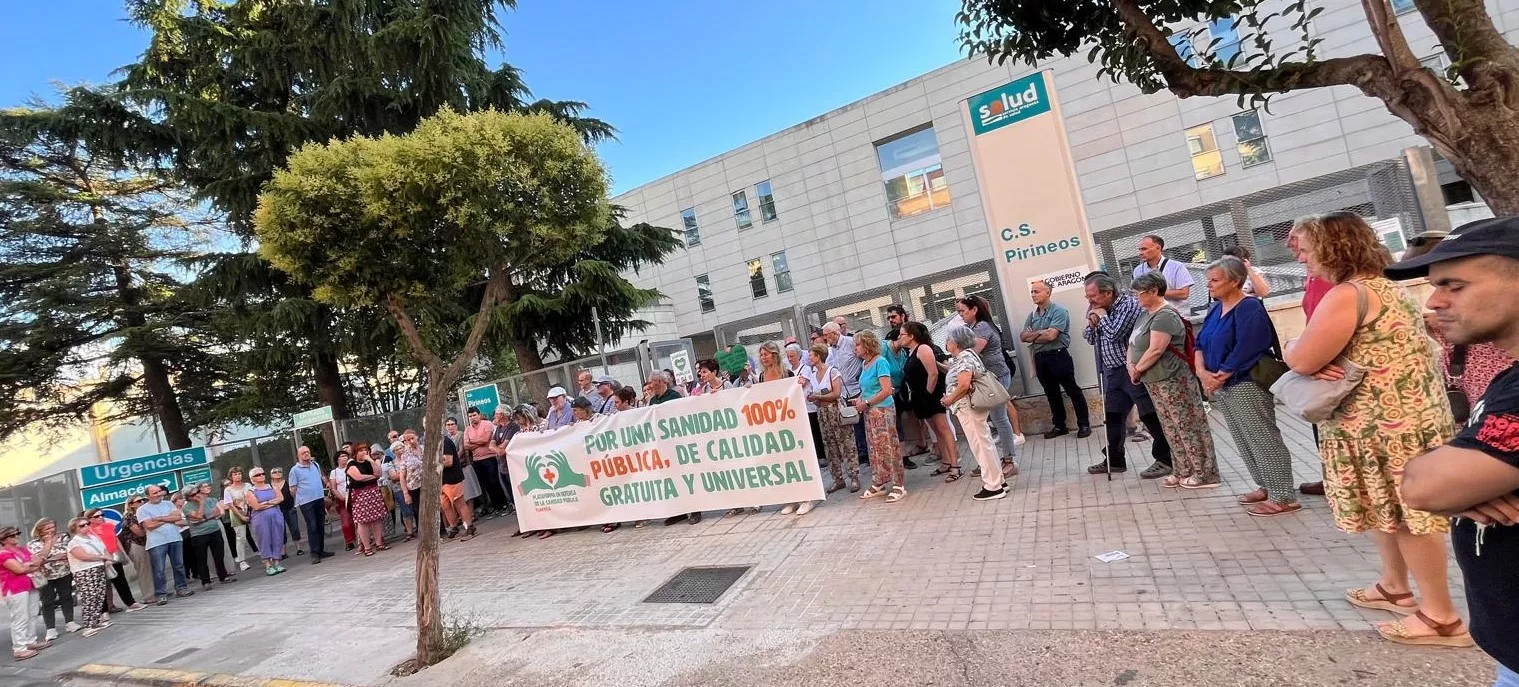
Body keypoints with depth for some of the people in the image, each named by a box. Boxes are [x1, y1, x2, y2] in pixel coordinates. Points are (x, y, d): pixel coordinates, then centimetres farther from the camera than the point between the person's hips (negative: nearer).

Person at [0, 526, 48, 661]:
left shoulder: (22, 549, 13)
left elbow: (39, 561, 9)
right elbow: (19, 569, -18)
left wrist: (26, 565, -10)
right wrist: (33, 565, -2)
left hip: (30, 586, 8)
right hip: (15, 590, -8)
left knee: (32, 615, 13)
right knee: (20, 619, -8)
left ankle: (31, 641, 23)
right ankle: (19, 649, -4)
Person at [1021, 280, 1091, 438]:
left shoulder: (1059, 310, -9)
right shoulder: (1032, 315, 12)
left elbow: (1051, 335, -19)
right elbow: (1023, 337, 5)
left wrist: (1032, 336, -3)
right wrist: (1040, 333, -12)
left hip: (1058, 356, -7)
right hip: (1040, 358, 7)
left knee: (1073, 391, 1)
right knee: (1051, 393, 14)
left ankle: (1084, 424, 10)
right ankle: (1060, 426, 24)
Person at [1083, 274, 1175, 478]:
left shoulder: (1128, 304, -14)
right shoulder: (1097, 309, 9)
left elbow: (1115, 334, -23)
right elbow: (1090, 339, 15)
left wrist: (1102, 316, -9)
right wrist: (1092, 323, -4)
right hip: (1112, 372, 8)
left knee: (1150, 415, -3)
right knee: (1112, 416, 14)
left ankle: (1165, 459, 8)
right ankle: (1114, 460, 25)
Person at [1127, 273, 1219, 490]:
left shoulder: (1165, 316, -18)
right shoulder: (1145, 313, 12)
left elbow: (1155, 351, -23)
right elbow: (1133, 342, 16)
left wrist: (1137, 370, -11)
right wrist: (1131, 365, 0)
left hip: (1171, 381, -10)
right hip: (1156, 382, 10)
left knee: (1188, 426, 0)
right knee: (1172, 429, 15)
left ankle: (1205, 474, 10)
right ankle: (1183, 471, 25)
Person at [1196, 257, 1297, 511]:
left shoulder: (1249, 309, -15)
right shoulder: (1215, 309, 11)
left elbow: (1243, 353, -21)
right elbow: (1200, 344, 10)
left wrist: (1218, 377, -13)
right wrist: (1203, 373, -6)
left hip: (1246, 385, -9)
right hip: (1222, 387, 9)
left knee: (1264, 440, -3)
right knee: (1244, 441, 16)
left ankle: (1284, 497, 5)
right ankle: (1267, 487, 29)